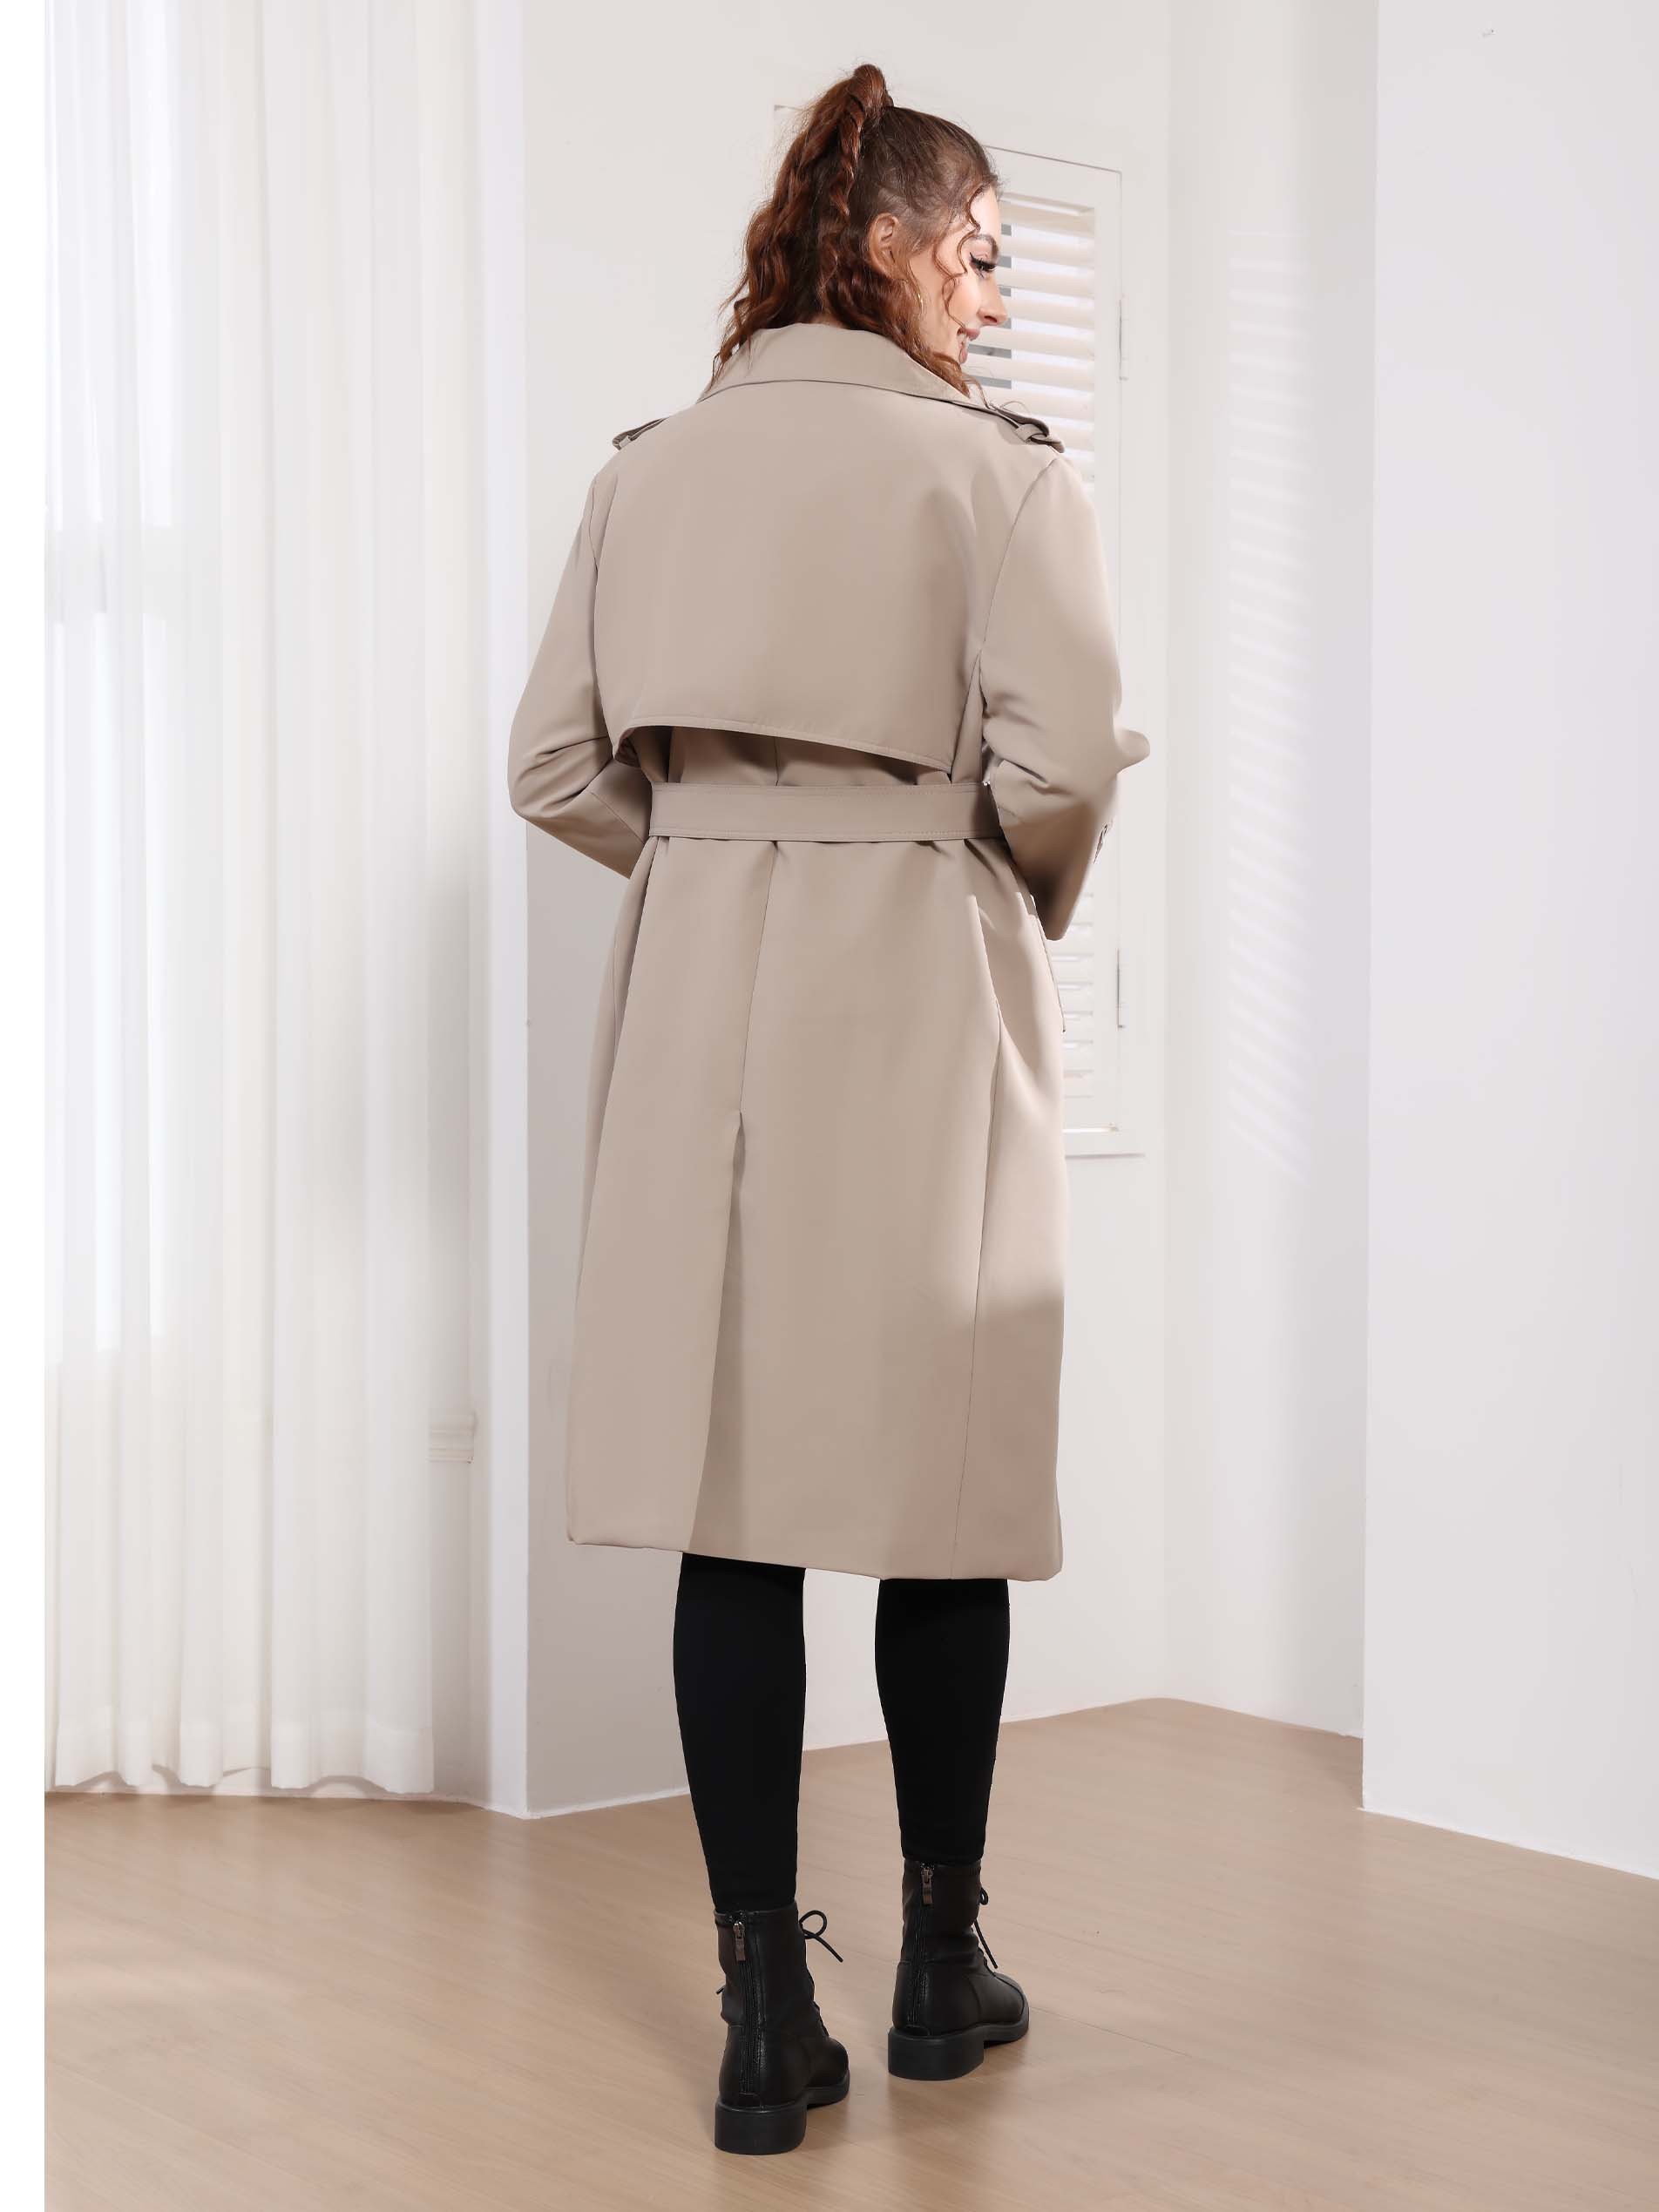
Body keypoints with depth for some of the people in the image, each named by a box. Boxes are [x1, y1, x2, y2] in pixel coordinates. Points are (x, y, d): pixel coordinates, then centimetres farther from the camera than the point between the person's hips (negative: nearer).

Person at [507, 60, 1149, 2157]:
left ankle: (767, 2013, 8)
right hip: (920, 992, -3)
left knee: (733, 1508, 5)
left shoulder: (646, 469, 8)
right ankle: (941, 1963, 23)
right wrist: (1026, 909, 6)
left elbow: (557, 766, 6)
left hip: (699, 990, 4)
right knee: (939, 1495, 10)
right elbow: (1058, 764, -14)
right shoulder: (996, 467, -5)